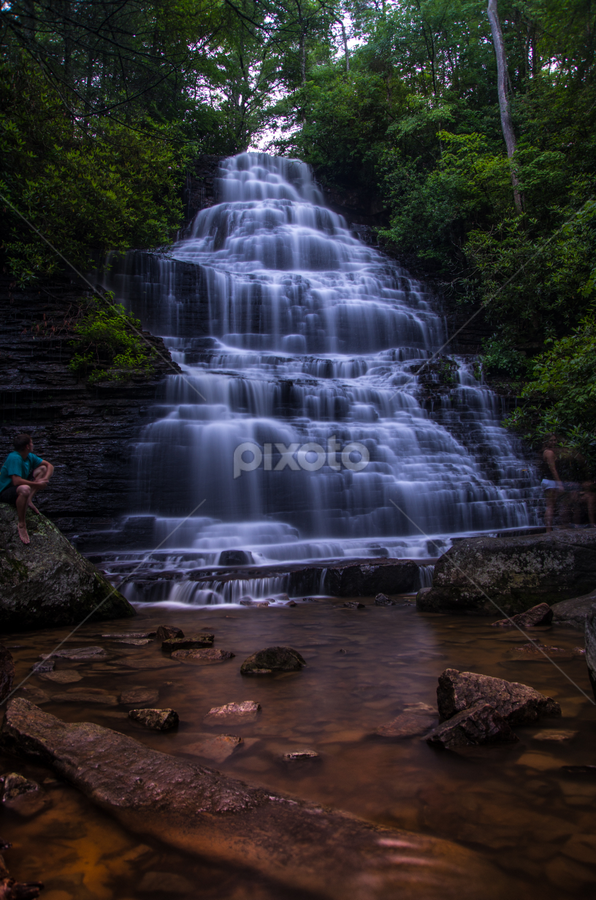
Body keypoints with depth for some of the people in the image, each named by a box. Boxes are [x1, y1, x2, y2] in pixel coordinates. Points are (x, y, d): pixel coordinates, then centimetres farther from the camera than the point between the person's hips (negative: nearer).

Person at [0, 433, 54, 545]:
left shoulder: (30, 456, 2)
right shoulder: (14, 458, -25)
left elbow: (49, 466, 7)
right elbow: (16, 481, -35)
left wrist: (45, 479, -12)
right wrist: (37, 484, -27)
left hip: (20, 486, 9)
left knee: (43, 469, 1)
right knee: (24, 489, -44)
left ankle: (29, 500, -9)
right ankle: (21, 524, -28)